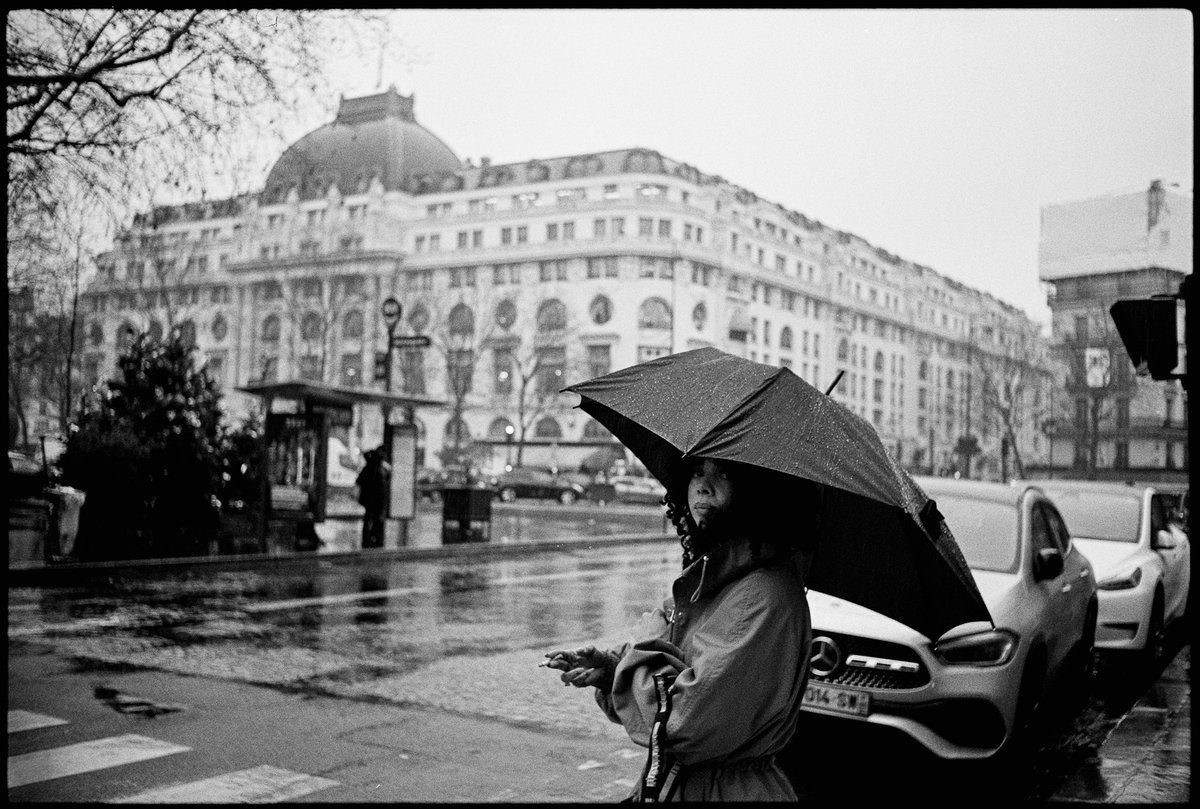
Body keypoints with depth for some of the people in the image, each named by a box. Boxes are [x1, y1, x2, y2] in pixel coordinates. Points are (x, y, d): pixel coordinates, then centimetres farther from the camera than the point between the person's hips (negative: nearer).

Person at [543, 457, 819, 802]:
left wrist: (649, 639, -12)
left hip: (727, 790, -8)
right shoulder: (708, 573, 6)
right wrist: (611, 667, -6)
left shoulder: (765, 596, -23)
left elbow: (687, 723, -27)